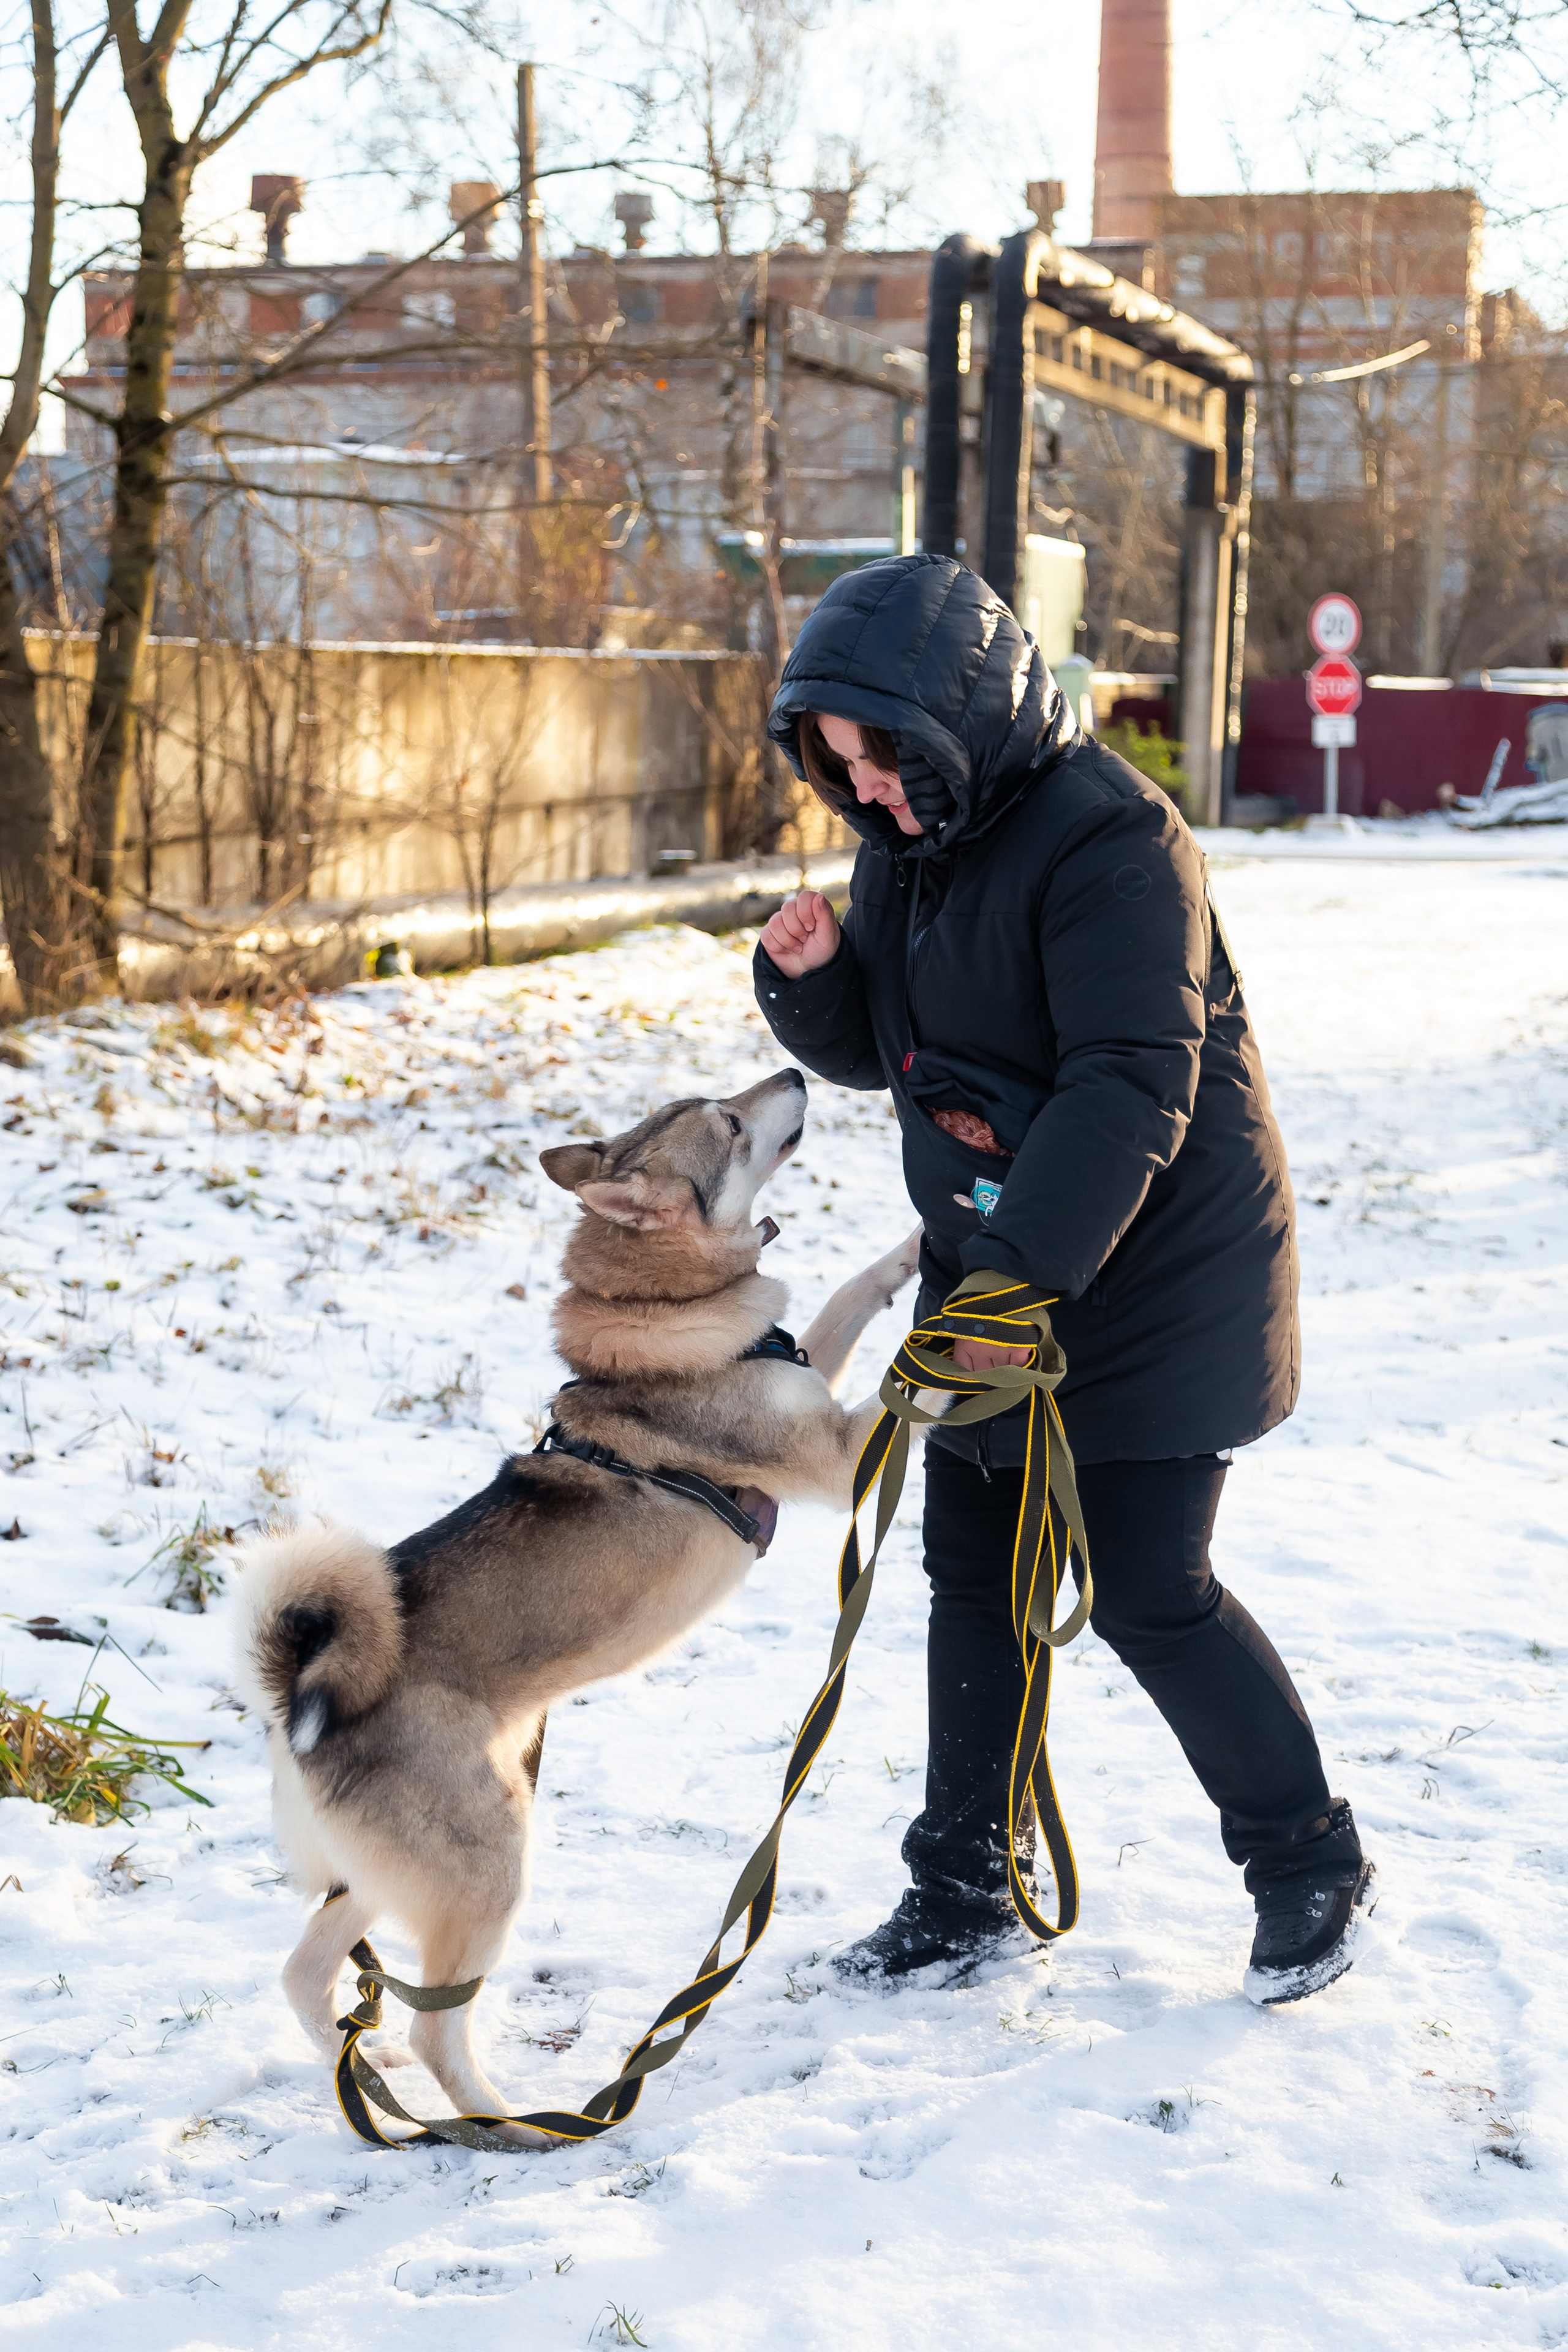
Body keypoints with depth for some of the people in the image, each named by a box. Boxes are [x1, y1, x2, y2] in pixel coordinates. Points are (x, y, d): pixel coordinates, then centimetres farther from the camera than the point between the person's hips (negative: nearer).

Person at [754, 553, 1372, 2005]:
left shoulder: (1109, 835, -22)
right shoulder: (907, 837, 5)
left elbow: (1133, 1086, -28)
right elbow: (879, 1050, 14)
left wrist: (1022, 1270, -34)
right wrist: (813, 977, -8)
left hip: (1153, 1277, -8)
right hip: (992, 1269, 8)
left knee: (1148, 1594, -4)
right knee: (975, 1577, 10)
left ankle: (1310, 1865, 17)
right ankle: (964, 1889, 22)